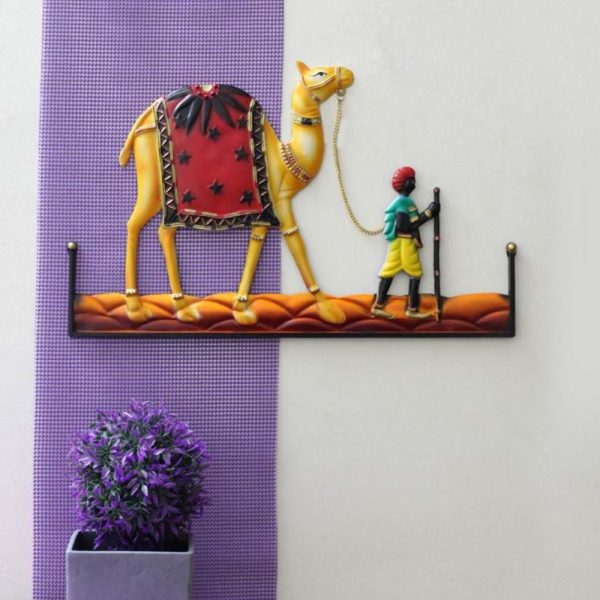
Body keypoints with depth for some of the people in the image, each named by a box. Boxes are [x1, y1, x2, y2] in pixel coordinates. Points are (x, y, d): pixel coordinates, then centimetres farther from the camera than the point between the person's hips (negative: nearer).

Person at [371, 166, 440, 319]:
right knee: (415, 273, -2)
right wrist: (428, 213, -17)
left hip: (397, 242, 9)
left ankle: (378, 306, 3)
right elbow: (408, 226, -20)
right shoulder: (405, 201, -13)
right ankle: (412, 309, -1)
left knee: (389, 272, 5)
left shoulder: (398, 201, 16)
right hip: (405, 242, -9)